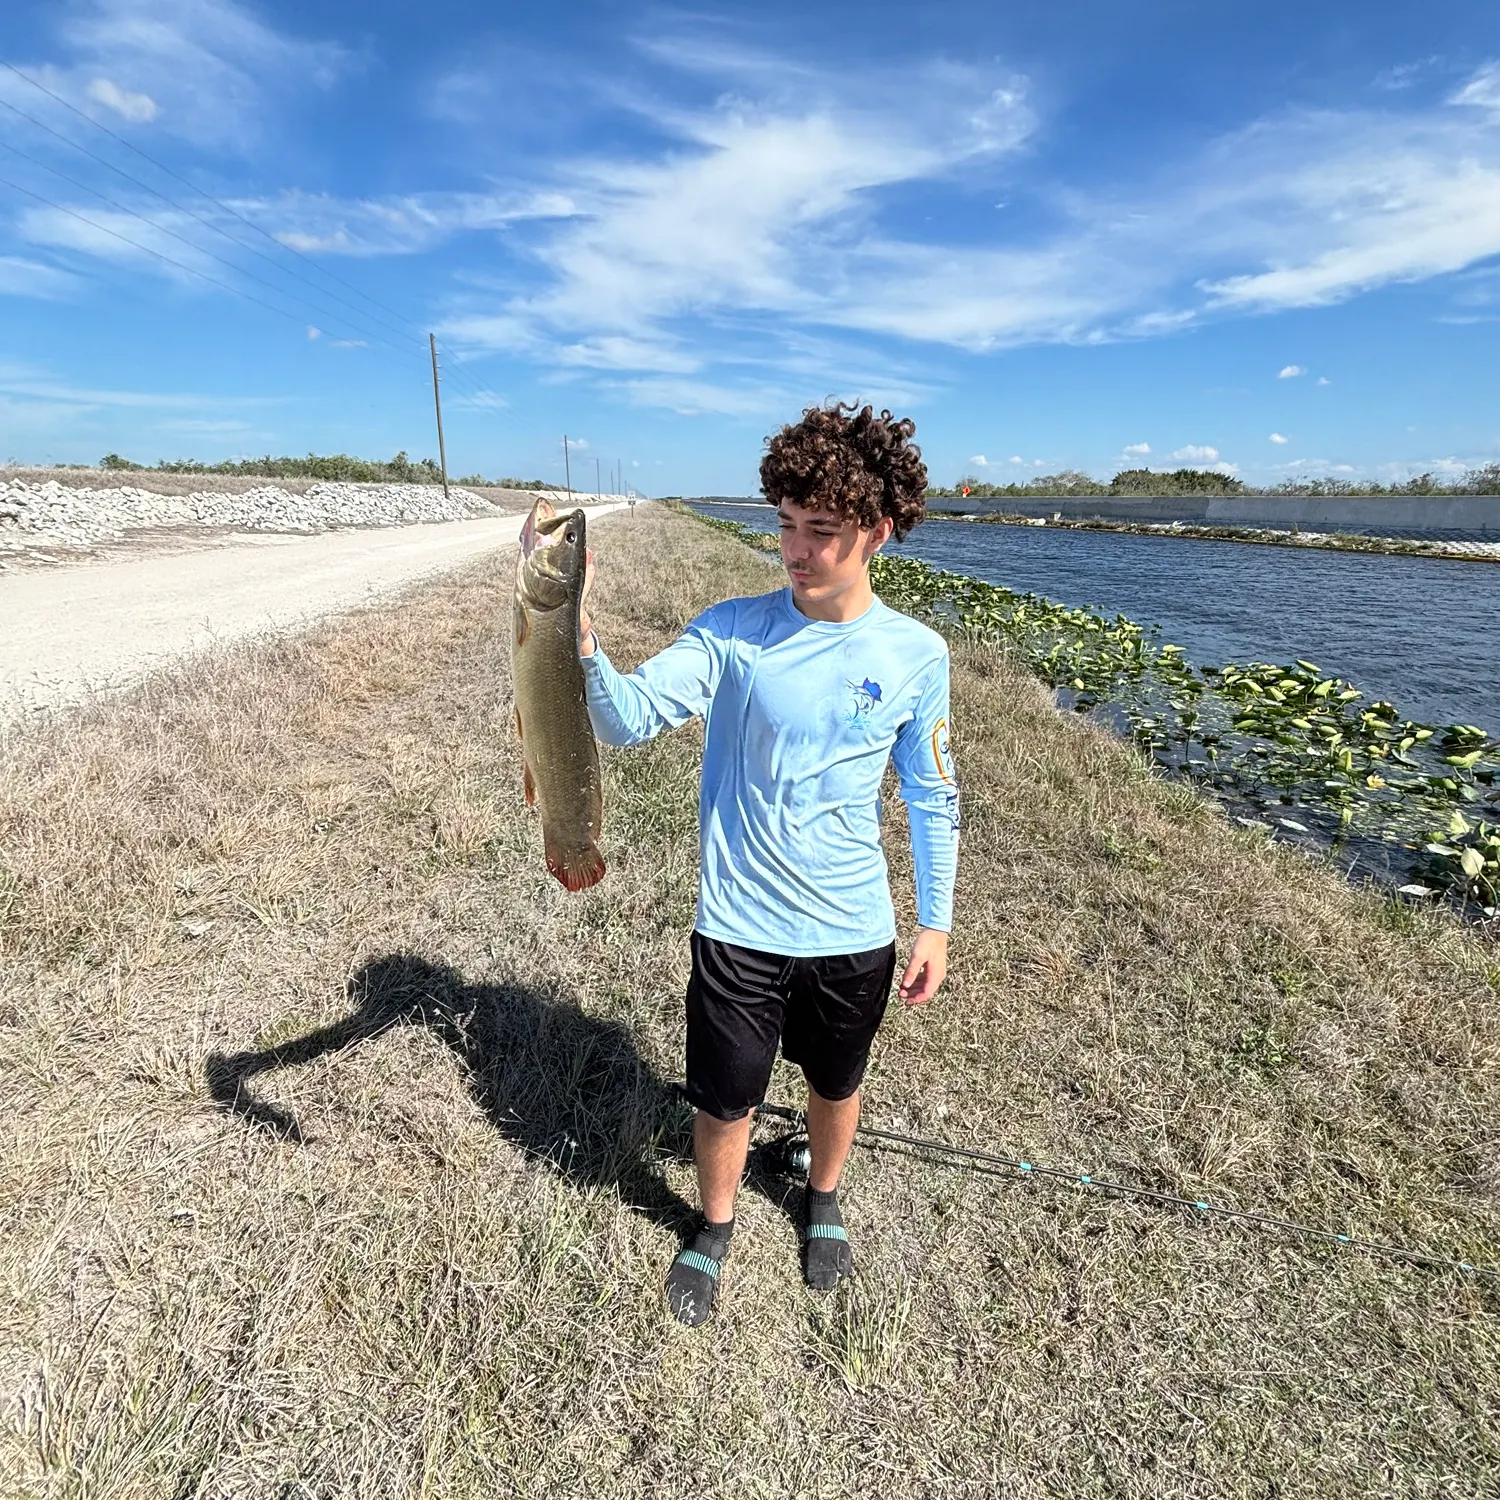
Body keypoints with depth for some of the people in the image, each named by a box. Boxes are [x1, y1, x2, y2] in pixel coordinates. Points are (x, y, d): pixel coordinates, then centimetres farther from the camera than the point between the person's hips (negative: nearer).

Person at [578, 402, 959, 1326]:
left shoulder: (916, 655, -7)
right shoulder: (732, 632, -10)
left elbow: (933, 797, 2)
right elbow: (631, 718, -18)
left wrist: (937, 924, 4)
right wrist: (581, 644, -38)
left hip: (855, 933, 1)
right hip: (739, 928, -1)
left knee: (837, 1084, 24)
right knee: (725, 1102, 14)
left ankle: (824, 1201, 57)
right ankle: (715, 1227, 47)